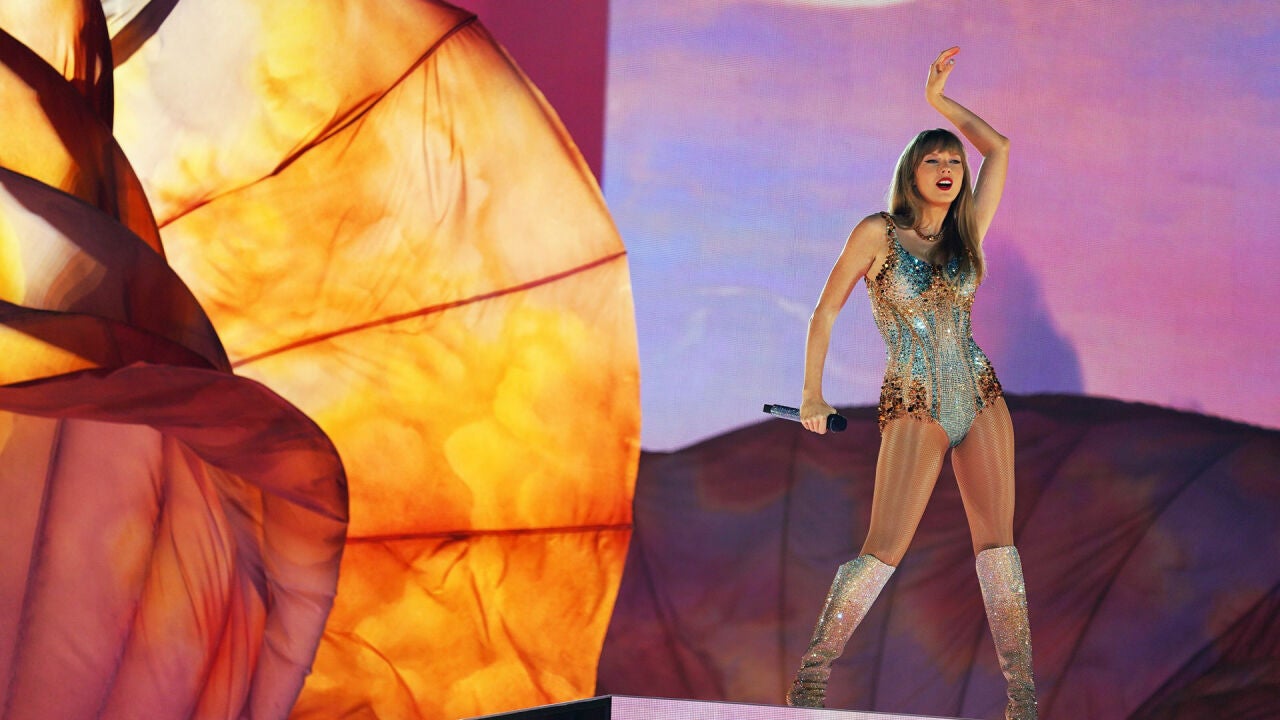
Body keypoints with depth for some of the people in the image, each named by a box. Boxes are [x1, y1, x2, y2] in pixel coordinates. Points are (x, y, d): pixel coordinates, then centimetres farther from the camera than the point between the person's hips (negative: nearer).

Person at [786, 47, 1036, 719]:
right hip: (913, 408, -4)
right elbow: (826, 309, 1)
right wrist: (811, 393, -2)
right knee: (884, 548, -10)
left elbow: (997, 147, 11)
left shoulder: (966, 235, 8)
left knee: (996, 537, -3)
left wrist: (939, 101, 15)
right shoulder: (878, 233, -3)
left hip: (979, 398, 4)